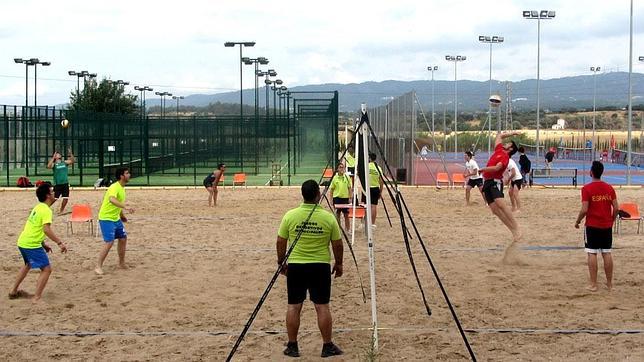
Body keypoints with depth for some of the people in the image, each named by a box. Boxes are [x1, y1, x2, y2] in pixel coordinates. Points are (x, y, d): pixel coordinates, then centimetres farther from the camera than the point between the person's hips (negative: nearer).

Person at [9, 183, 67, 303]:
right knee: (46, 269, -6)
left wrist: (43, 244, 26)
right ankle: (37, 298, -11)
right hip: (32, 245, -10)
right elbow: (46, 229, -28)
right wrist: (60, 243, -28)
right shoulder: (46, 210, -16)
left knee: (28, 265, 32)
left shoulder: (38, 207, 14)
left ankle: (14, 291, 42)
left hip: (23, 242, 10)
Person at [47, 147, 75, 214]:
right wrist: (53, 157, -21)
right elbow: (48, 166, -23)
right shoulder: (54, 164, -2)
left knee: (66, 198, 3)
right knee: (54, 199, -4)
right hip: (57, 184, -4)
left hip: (65, 183, 4)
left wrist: (70, 153, -13)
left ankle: (61, 211, 18)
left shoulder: (65, 162, 10)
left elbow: (73, 161, -1)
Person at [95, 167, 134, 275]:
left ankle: (121, 263, 27)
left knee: (123, 238, 13)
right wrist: (125, 207, -53)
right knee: (109, 242, -14)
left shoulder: (122, 188, 8)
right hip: (106, 219, -10)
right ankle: (98, 267, -5)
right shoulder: (114, 187, -22)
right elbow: (112, 199, -43)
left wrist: (122, 216, 24)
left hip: (116, 218, 10)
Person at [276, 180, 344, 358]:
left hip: (295, 265, 1)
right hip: (321, 266, -1)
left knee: (294, 306, 7)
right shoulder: (328, 217, -7)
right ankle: (327, 346, 11)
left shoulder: (290, 215, -6)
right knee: (322, 306, 5)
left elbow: (280, 242, 1)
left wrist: (281, 262, 15)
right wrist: (338, 264, 15)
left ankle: (292, 346, 13)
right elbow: (337, 244, 0)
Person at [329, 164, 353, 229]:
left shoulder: (347, 177, 2)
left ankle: (347, 230, 12)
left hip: (345, 197, 1)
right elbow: (332, 189, 3)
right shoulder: (334, 178, -1)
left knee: (346, 214, 5)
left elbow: (349, 188, 5)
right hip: (337, 197, -1)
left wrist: (350, 197, 0)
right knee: (337, 214, 6)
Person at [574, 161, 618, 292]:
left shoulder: (587, 188, -12)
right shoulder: (609, 188, 2)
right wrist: (612, 220, 18)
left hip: (592, 226, -4)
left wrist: (577, 221, 0)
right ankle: (609, 283, 16)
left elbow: (584, 210, -15)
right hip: (607, 226, 4)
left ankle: (593, 284, 0)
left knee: (592, 253, 1)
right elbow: (616, 208, 2)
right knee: (607, 253, 10)